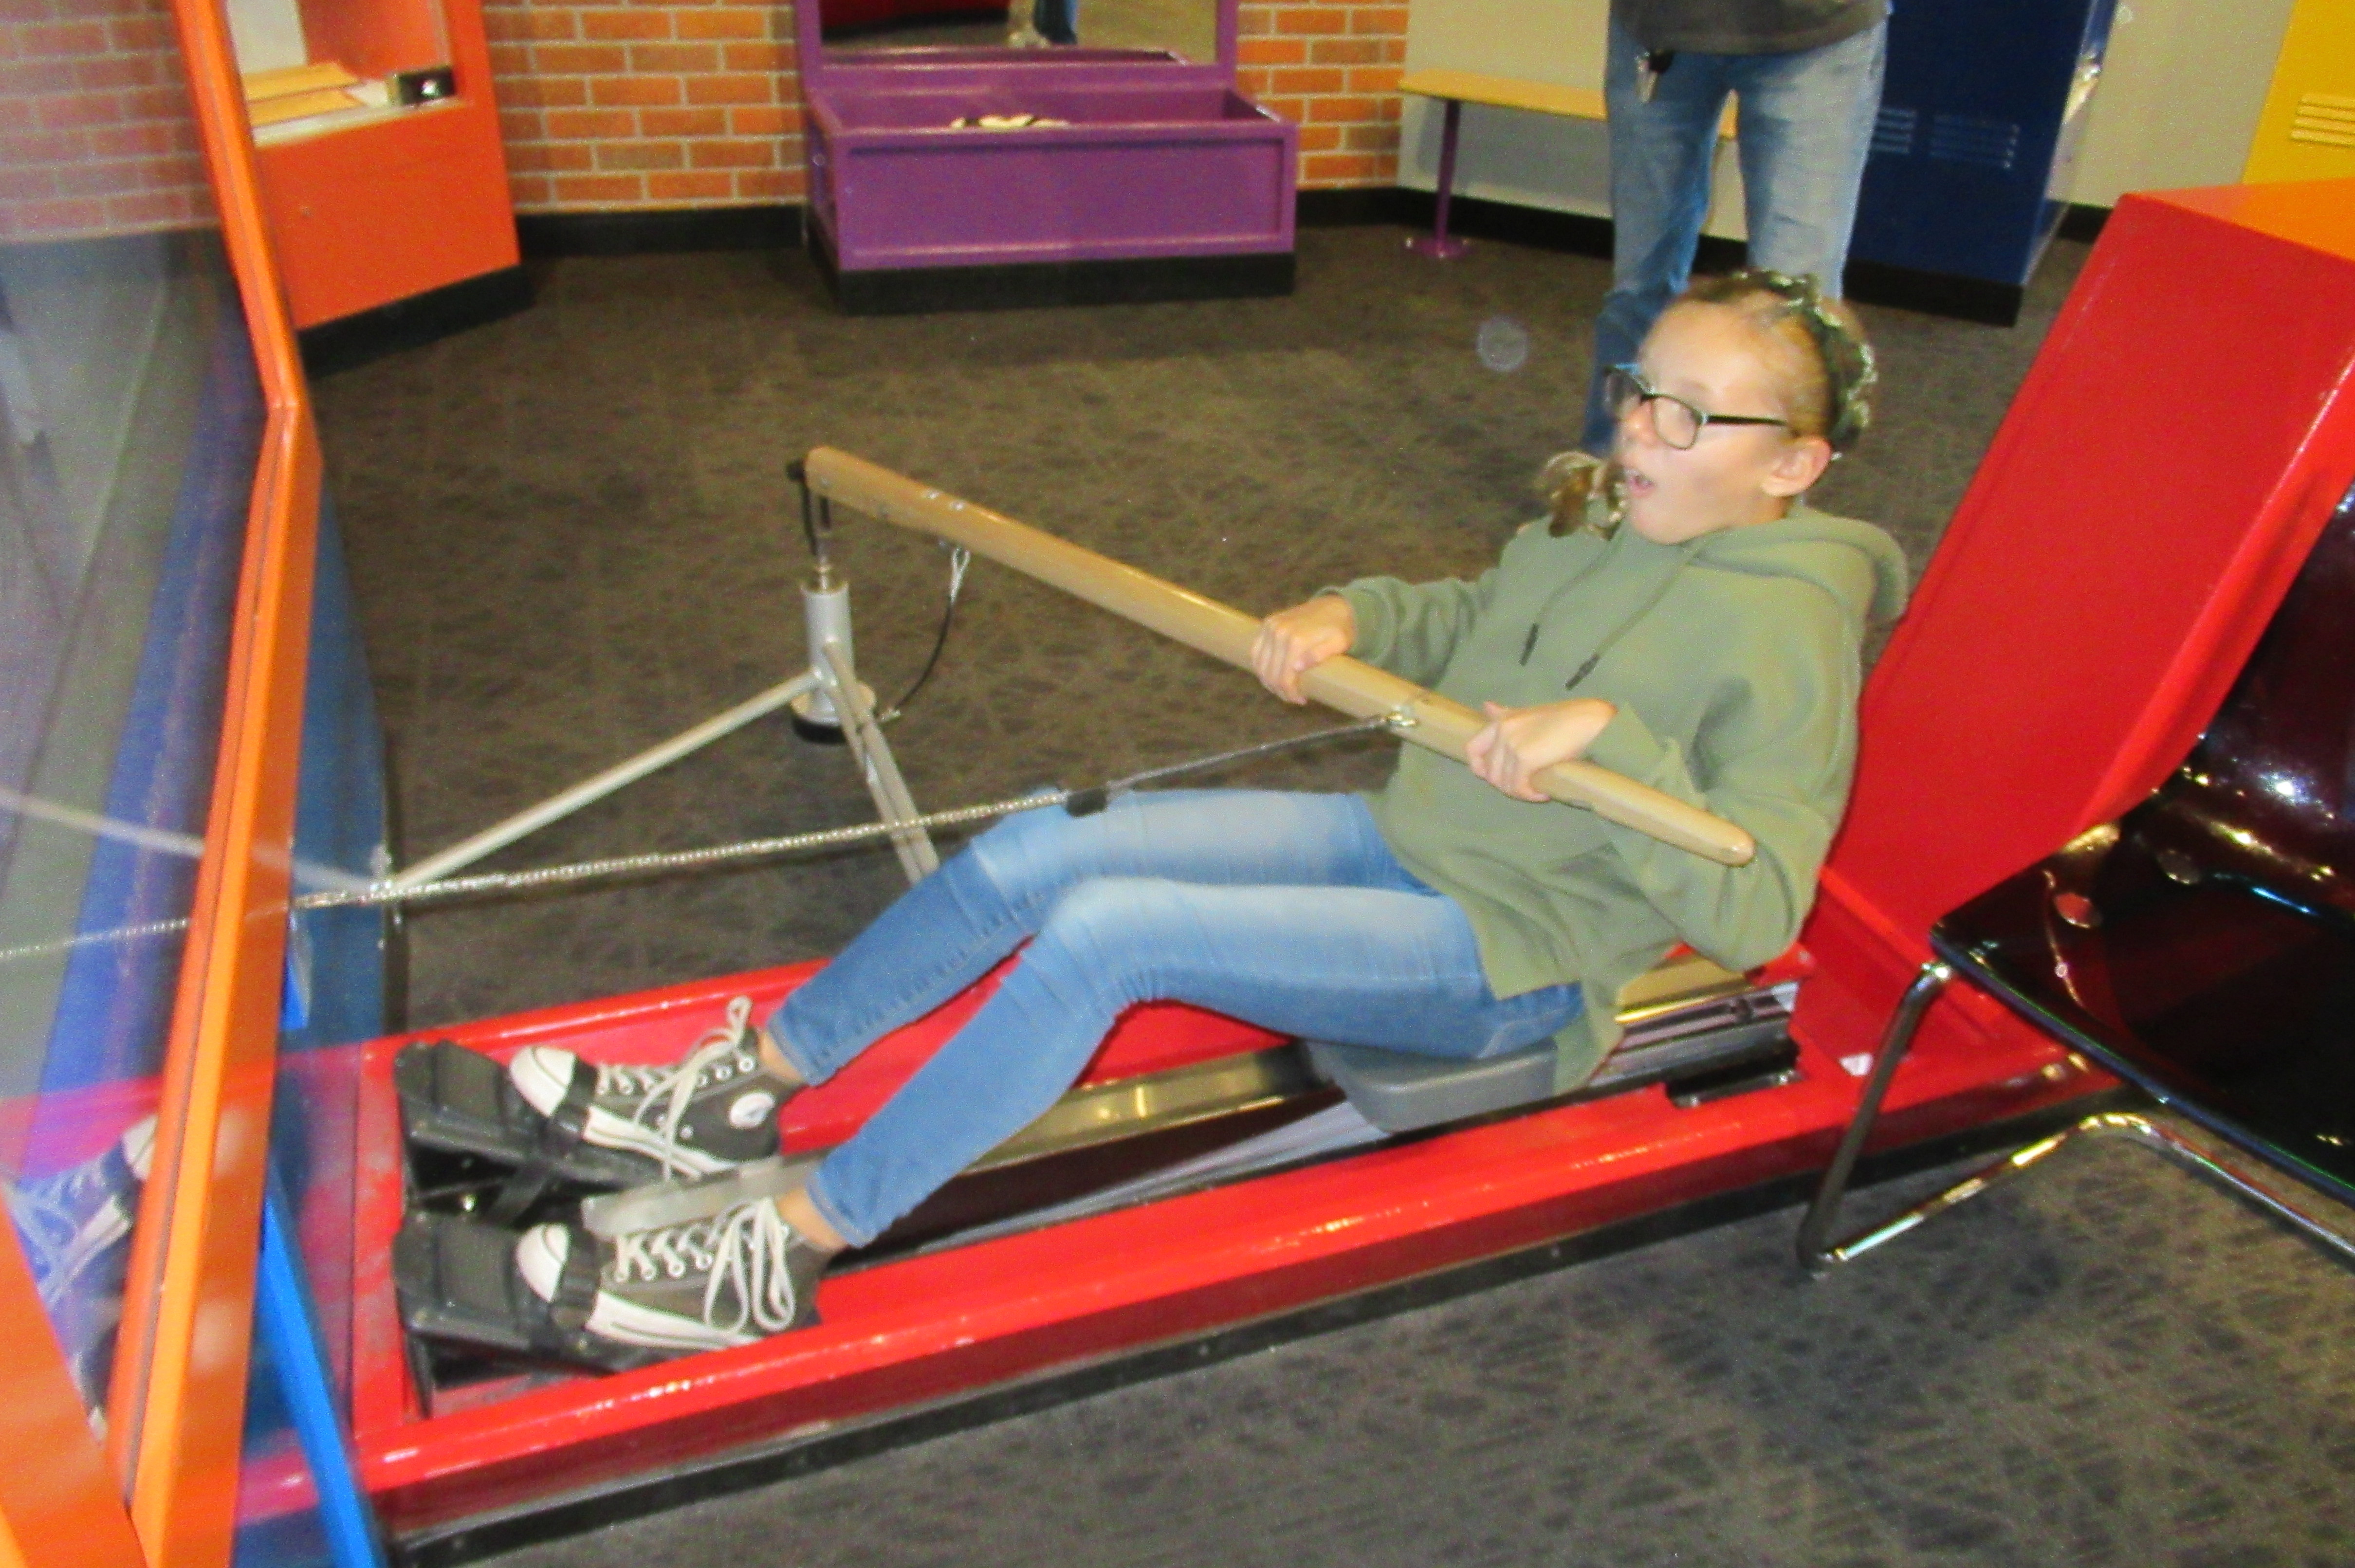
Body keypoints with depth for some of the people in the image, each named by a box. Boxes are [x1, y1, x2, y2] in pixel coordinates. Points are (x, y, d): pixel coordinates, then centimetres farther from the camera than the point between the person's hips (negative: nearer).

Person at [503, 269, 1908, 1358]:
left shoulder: (1784, 633, -17)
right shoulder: (1604, 508, 6)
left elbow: (1753, 916, -24)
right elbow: (1460, 620, 20)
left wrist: (1607, 733, -34)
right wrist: (1347, 616, -1)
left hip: (1509, 959, -8)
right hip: (1397, 839, 8)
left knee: (1104, 930, -26)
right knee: (1037, 851, -6)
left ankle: (787, 1254, -12)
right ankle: (745, 1085, 10)